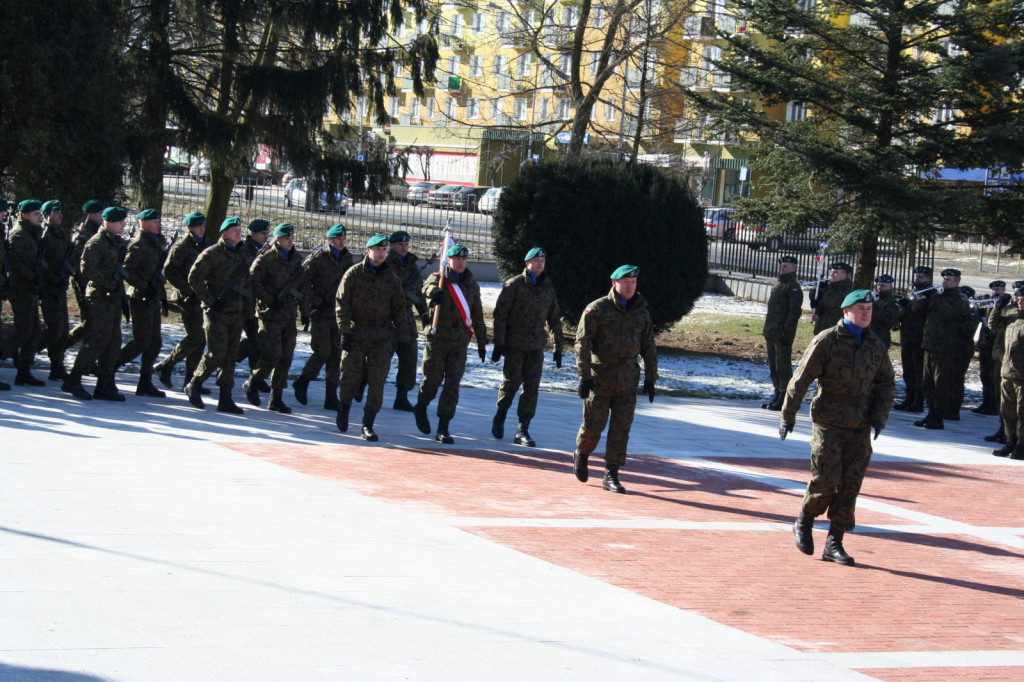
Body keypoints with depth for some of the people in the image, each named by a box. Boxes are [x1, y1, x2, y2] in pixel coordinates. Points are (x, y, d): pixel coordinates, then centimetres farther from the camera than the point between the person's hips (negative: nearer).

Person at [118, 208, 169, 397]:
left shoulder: (157, 243, 16)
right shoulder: (138, 245, -12)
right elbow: (126, 270, -20)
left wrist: (162, 295, 19)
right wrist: (144, 287, -24)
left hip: (152, 299, 9)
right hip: (141, 299, -9)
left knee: (155, 343, 7)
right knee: (142, 341, -9)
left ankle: (145, 383, 11)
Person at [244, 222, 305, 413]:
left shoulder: (296, 259, 12)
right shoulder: (265, 260, -9)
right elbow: (253, 283, -11)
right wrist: (270, 301, -16)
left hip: (289, 315, 6)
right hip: (270, 314, -6)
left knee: (286, 357, 3)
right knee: (272, 355, -11)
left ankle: (276, 399, 9)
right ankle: (252, 384, 14)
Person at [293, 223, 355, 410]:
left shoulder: (348, 258, 9)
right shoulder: (319, 257, -7)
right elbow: (305, 280, -6)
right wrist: (314, 302, -12)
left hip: (338, 312, 5)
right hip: (320, 311, -5)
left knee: (336, 353, 2)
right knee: (322, 351, -9)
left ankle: (331, 396, 6)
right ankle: (302, 383, 14)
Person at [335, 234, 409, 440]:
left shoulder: (391, 278, 8)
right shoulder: (354, 274, -1)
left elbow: (398, 309, 15)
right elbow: (342, 304, -4)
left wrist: (403, 336, 11)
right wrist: (345, 331, -11)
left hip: (381, 337, 2)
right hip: (356, 335, -2)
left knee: (377, 380, -7)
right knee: (351, 377, 7)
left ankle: (368, 425, -2)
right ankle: (344, 408, 37)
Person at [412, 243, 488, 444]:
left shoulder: (471, 284, 12)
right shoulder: (438, 278, 1)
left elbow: (477, 315, 18)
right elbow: (427, 287, -21)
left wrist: (481, 342, 18)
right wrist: (434, 291, -45)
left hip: (460, 339, 3)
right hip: (437, 337, -3)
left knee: (452, 384, -2)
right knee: (433, 378, 0)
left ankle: (443, 429, 0)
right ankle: (421, 408, 31)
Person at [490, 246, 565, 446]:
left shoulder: (548, 287, 11)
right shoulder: (514, 285, -3)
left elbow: (554, 318, 17)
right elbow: (500, 314, -5)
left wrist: (558, 347, 15)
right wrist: (499, 343, -10)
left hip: (536, 346, 4)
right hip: (515, 344, -3)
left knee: (532, 387, -3)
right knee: (512, 382, -4)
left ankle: (523, 431, 0)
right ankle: (499, 418, 22)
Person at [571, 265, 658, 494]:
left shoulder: (641, 312, 9)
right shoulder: (597, 309, -5)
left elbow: (649, 348, 15)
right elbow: (582, 343, -8)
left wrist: (650, 378, 10)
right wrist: (584, 376, -14)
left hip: (627, 382, 3)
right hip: (600, 380, -3)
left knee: (621, 429, -1)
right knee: (593, 425, -2)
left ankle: (611, 476, 4)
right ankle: (581, 455, 29)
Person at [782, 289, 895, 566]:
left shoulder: (876, 346, 9)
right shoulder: (827, 341, -5)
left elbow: (886, 383, 19)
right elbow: (801, 378, -3)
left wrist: (879, 416, 4)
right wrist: (788, 415, -2)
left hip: (860, 428, 4)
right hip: (828, 422, -4)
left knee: (850, 485, 0)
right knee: (825, 480, -8)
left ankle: (834, 544, 7)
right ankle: (803, 524, 19)